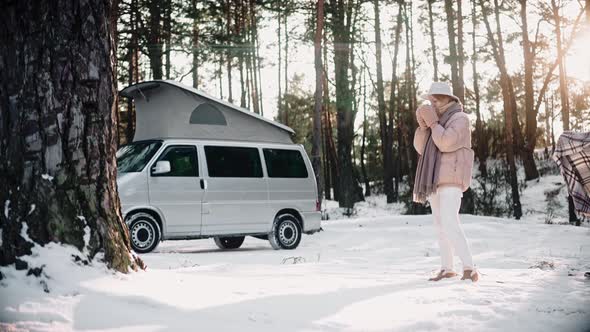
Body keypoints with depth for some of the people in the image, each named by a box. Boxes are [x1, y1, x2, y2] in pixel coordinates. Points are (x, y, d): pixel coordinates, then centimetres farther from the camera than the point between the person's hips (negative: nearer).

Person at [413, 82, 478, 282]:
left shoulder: (459, 119, -6)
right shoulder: (439, 122, 19)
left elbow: (446, 143, -21)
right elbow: (421, 147, 10)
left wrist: (432, 122, -11)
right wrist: (423, 124, -4)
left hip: (451, 178, -9)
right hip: (436, 180, 9)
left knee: (450, 225, -20)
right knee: (441, 226, 9)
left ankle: (469, 270, -21)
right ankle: (447, 269, 15)